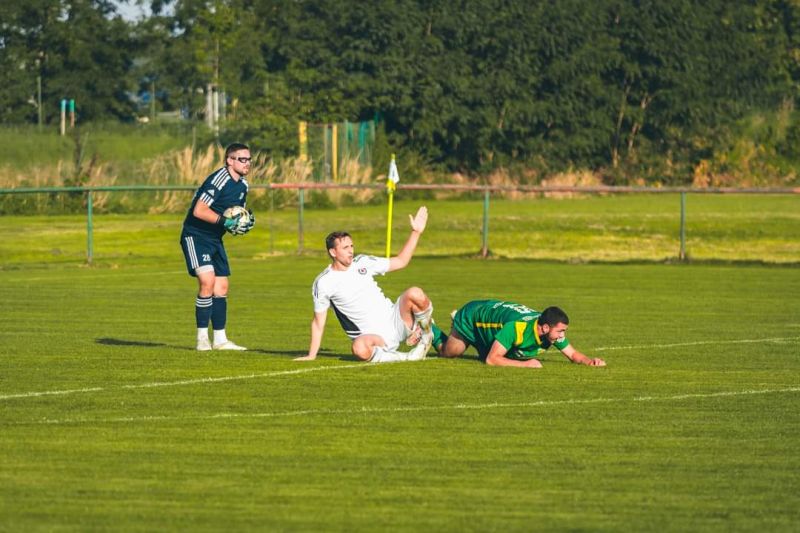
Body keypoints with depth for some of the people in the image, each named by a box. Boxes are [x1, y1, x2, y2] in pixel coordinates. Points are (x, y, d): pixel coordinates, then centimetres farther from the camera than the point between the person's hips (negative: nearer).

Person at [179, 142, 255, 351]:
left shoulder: (242, 185, 8)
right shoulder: (219, 180, -20)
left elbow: (237, 213, 22)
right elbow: (199, 210, -26)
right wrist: (224, 220, -31)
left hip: (215, 239, 9)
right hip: (195, 236, -9)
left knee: (221, 287, 8)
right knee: (208, 281, -22)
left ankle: (220, 339, 15)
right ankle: (202, 338, -15)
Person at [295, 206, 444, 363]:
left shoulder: (363, 262, 8)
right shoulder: (323, 283, -3)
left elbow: (400, 261, 16)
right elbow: (318, 321, 3)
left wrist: (416, 232, 9)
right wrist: (311, 356, -1)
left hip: (395, 321, 4)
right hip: (373, 336, -4)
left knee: (415, 294, -24)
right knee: (359, 348, -42)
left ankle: (426, 331, 3)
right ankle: (403, 357, -24)